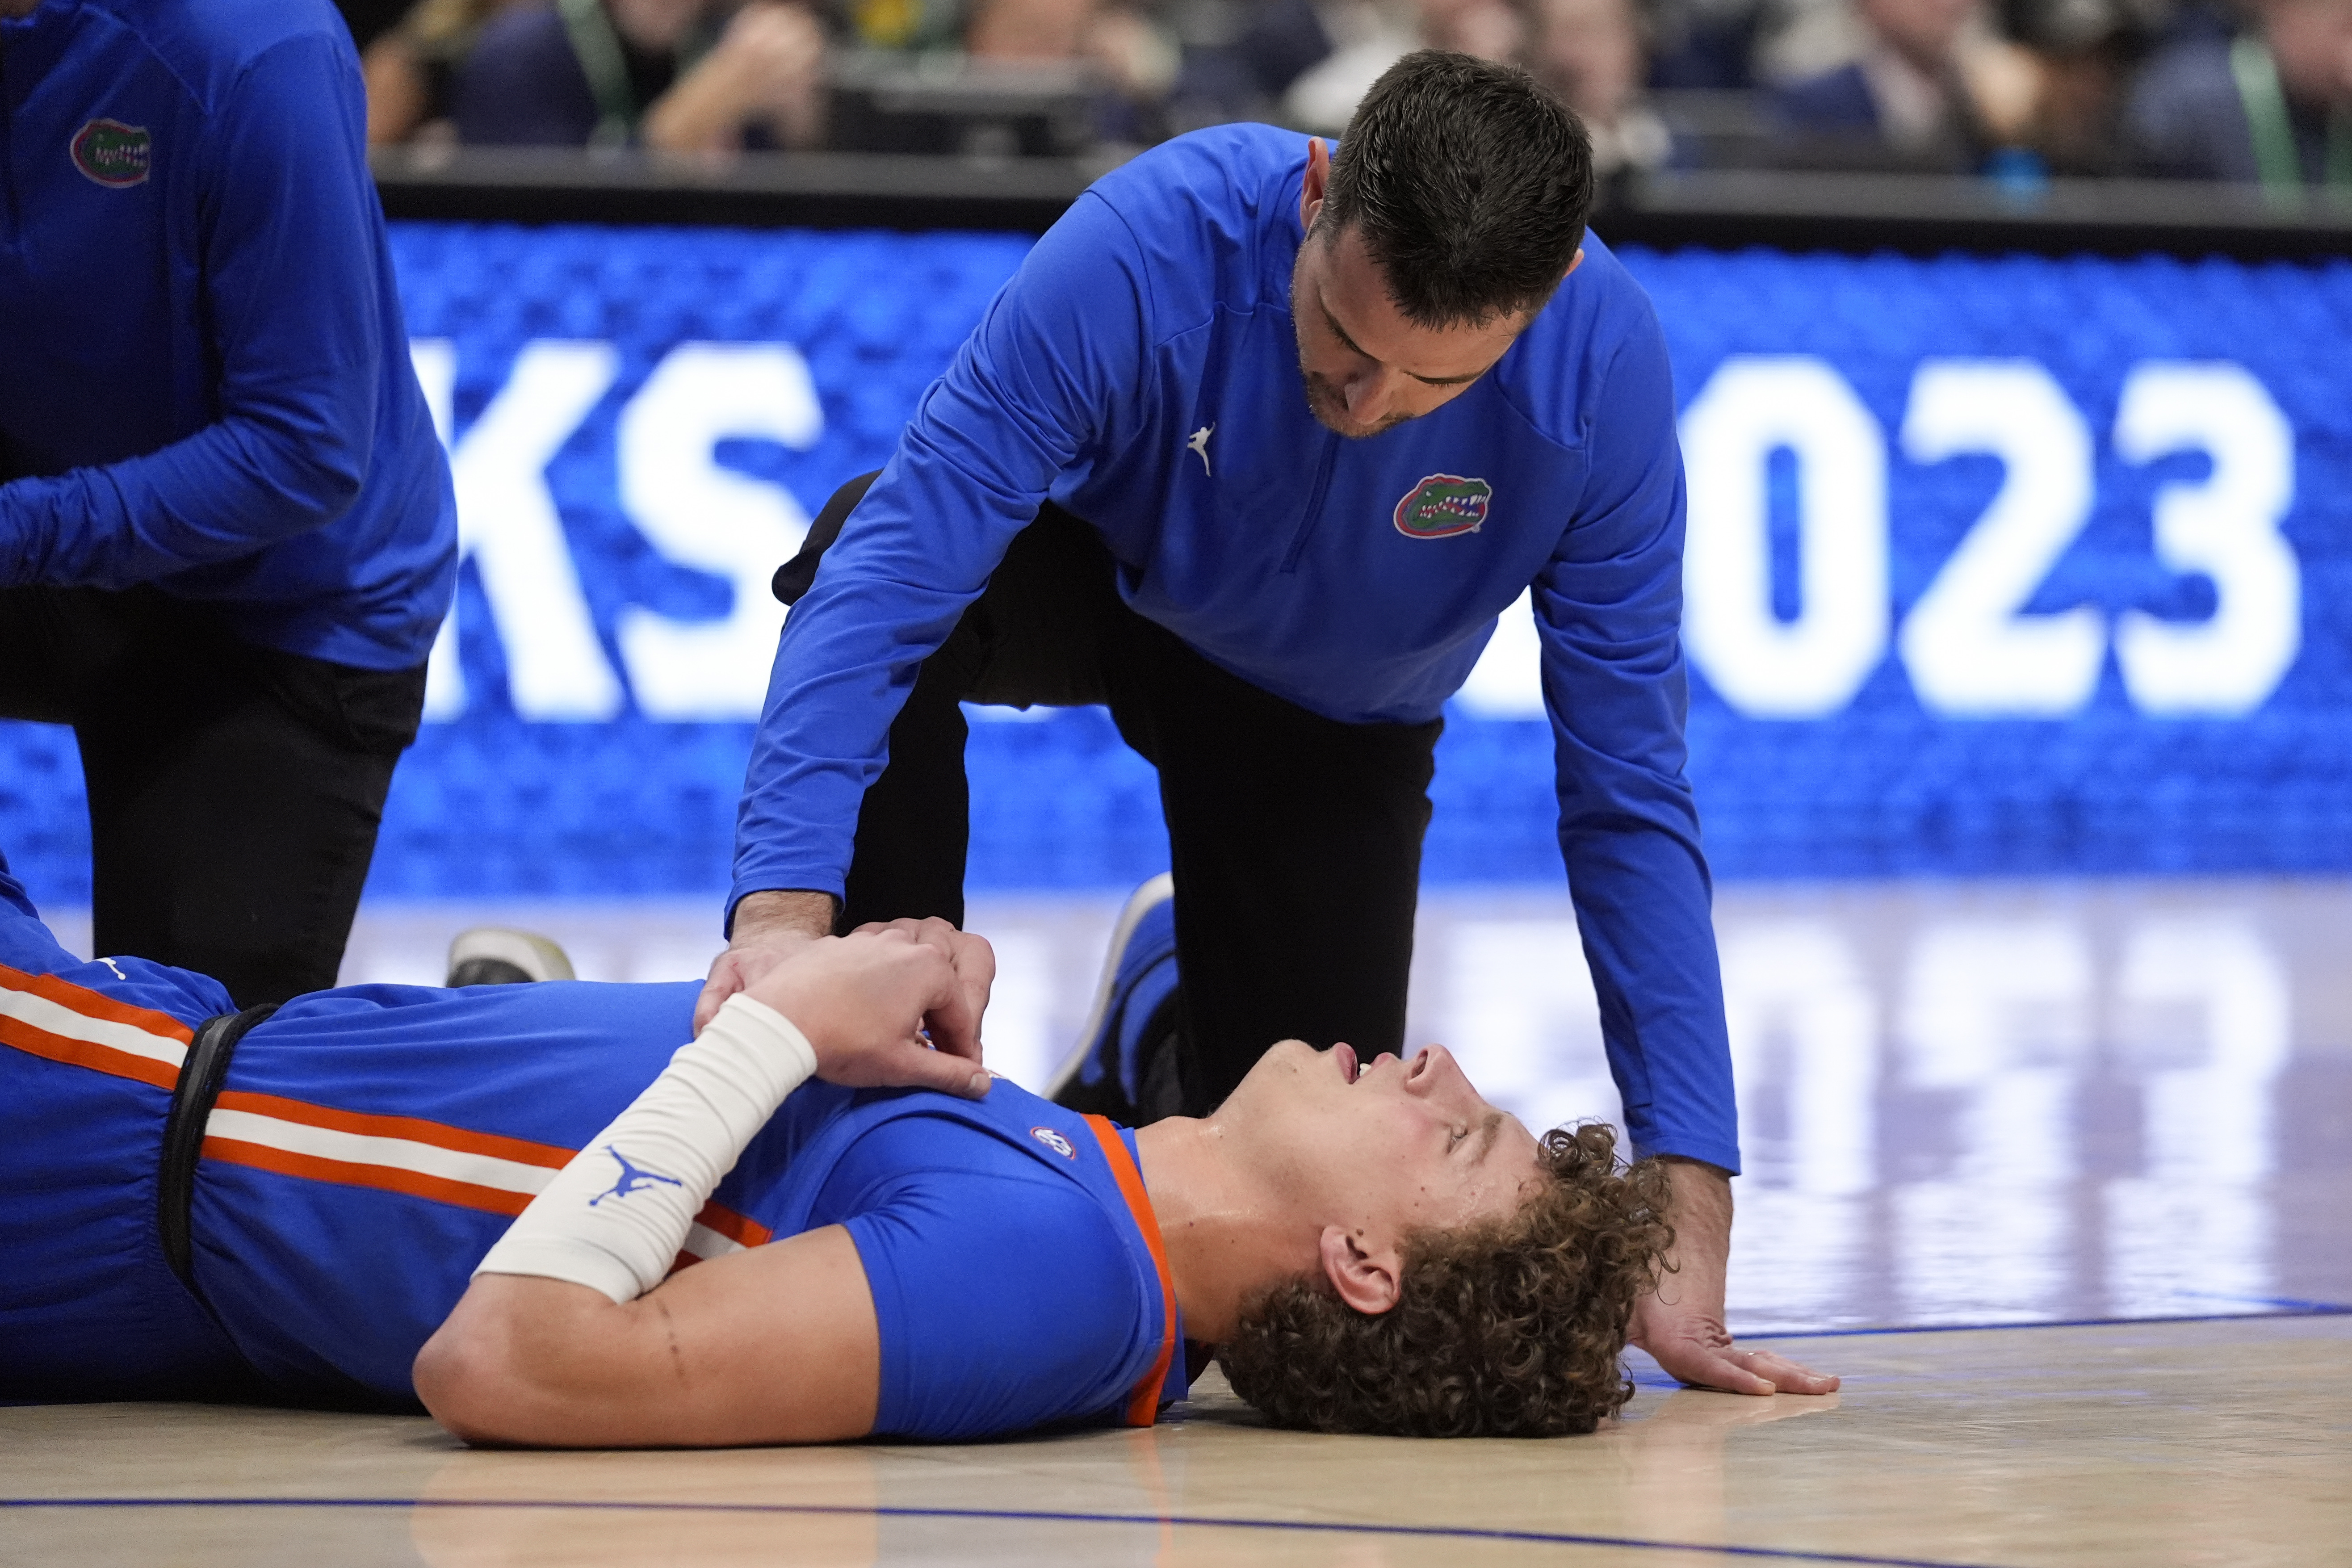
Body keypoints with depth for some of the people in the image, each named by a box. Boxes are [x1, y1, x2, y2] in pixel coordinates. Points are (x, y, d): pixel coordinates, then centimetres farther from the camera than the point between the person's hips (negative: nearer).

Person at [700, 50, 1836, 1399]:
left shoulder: (1605, 374, -33)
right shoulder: (1149, 248, -39)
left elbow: (1629, 801, -27)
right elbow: (895, 570, -41)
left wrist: (1690, 1207, -31)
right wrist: (788, 904, -55)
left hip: (1327, 722, 1)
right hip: (1090, 570, -1)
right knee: (871, 556, -36)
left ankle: (1178, 1005, 27)